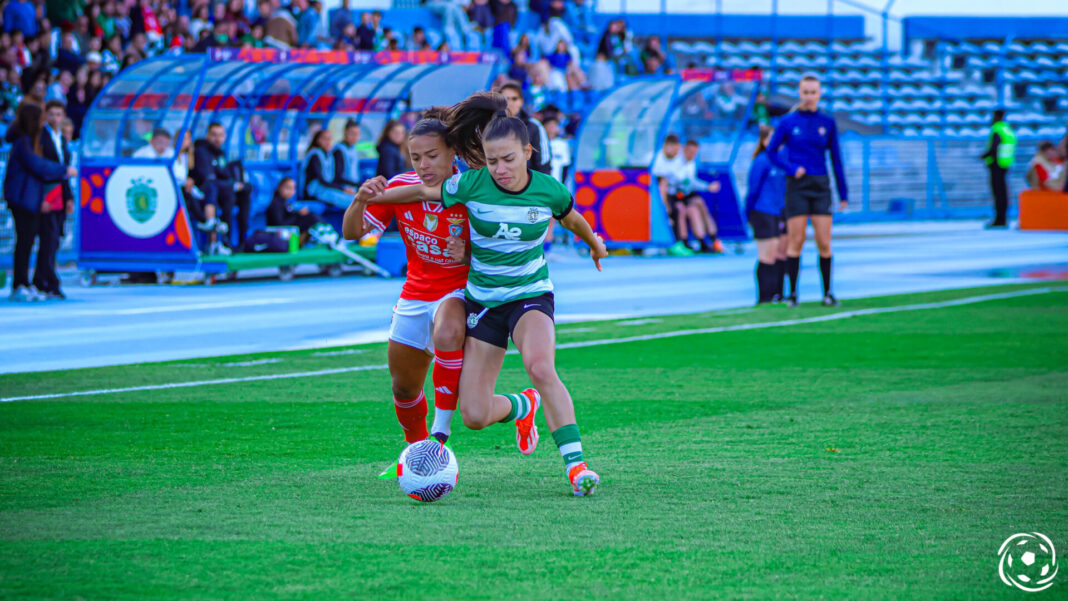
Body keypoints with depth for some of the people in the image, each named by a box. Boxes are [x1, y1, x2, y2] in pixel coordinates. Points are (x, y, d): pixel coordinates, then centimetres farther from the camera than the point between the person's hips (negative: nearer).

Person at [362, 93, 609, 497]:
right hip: (482, 301, 2)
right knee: (475, 416, -3)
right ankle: (522, 407, 34)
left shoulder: (548, 190, -9)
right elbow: (424, 192, 5)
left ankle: (575, 464, -30)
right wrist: (372, 197, 0)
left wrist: (593, 242, 32)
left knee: (540, 368, -35)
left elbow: (571, 219, 14)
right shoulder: (472, 184, -12)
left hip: (530, 296, -2)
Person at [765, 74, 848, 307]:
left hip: (820, 187, 1)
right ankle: (793, 293, 5)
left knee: (824, 242, -2)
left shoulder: (827, 122, 5)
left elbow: (836, 158, 8)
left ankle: (828, 293, 6)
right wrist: (791, 169, -11)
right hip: (797, 186, -1)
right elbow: (771, 151, 5)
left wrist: (843, 193, 8)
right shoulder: (788, 122, 0)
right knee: (795, 240, -3)